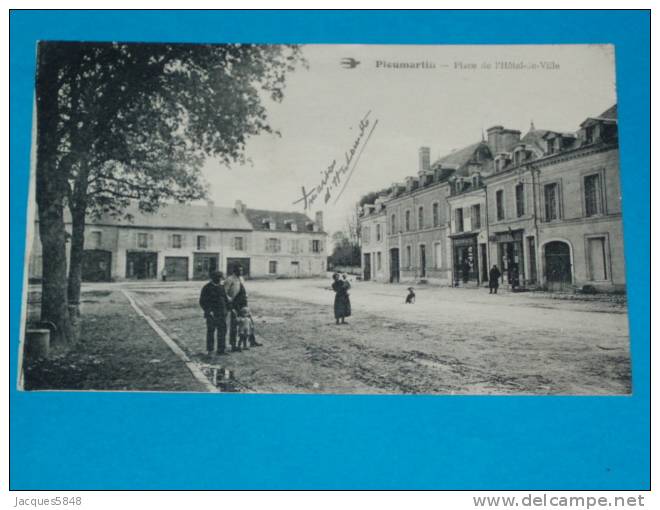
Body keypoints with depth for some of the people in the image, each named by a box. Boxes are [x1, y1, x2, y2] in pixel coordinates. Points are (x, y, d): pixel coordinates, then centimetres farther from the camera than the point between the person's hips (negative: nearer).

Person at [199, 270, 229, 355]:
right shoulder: (207, 288, -9)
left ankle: (221, 350, 17)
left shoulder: (221, 286, 9)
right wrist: (208, 311, -17)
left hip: (221, 314, 6)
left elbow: (225, 298, 19)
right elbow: (202, 302, -9)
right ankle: (210, 350, 16)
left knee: (222, 330, 7)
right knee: (211, 331, 4)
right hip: (211, 314, -6)